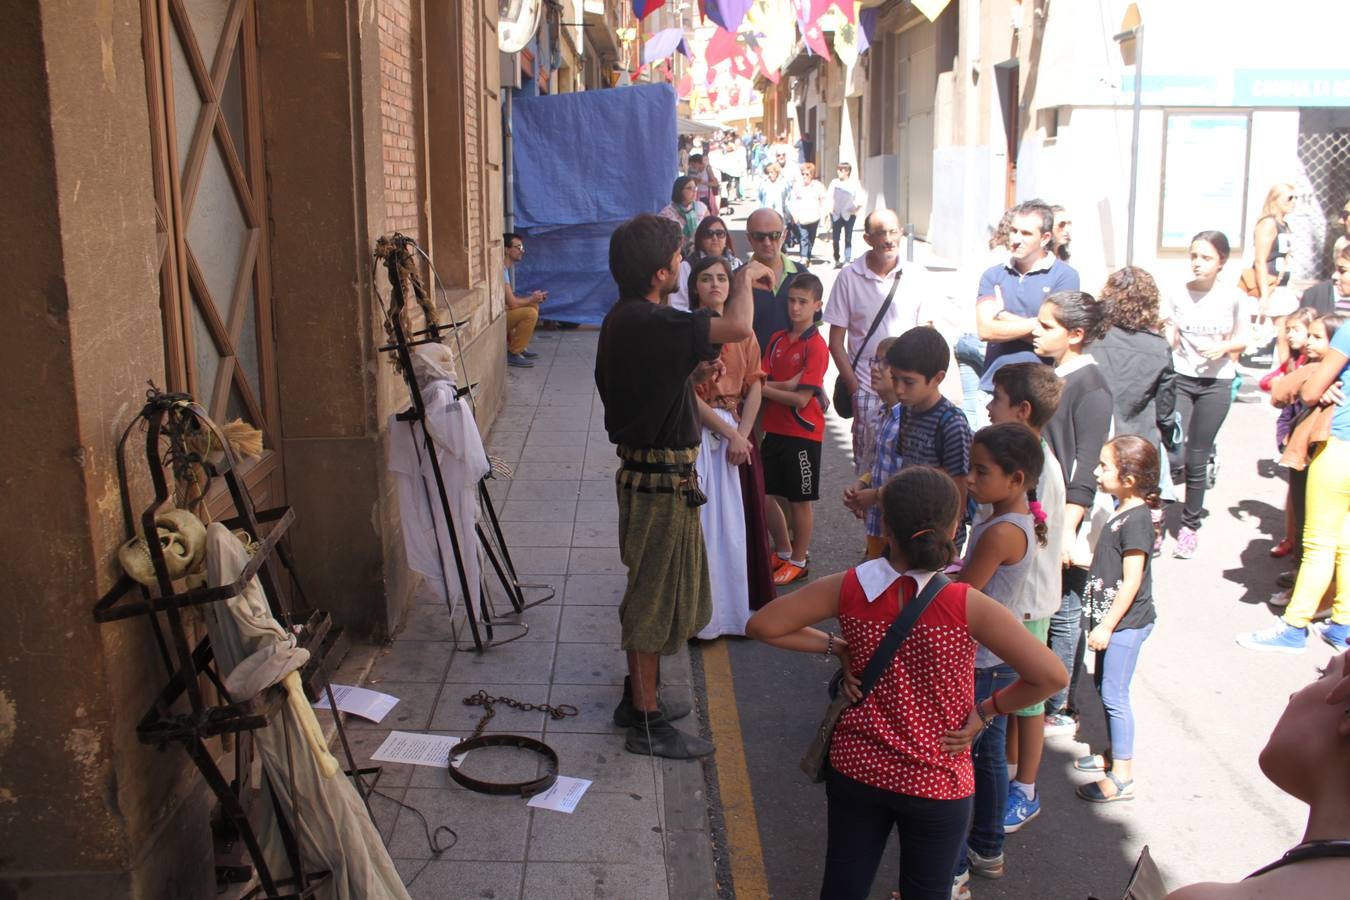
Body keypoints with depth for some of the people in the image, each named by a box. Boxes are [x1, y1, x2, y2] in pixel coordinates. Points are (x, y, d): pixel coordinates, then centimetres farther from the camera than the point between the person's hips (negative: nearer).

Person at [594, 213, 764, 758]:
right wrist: (744, 279, -12)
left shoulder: (621, 320, 9)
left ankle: (638, 697, 34)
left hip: (642, 472, 10)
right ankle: (647, 723, 13)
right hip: (664, 481, -10)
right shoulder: (650, 323, -23)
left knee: (647, 593, 20)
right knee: (656, 597, 1)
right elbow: (737, 328, -32)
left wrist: (689, 376, 8)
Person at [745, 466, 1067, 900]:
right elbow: (1050, 676, -24)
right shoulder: (968, 607, -22)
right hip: (936, 784, -2)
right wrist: (987, 711, -10)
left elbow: (761, 626, -9)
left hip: (855, 769, 2)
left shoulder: (848, 589, -15)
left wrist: (835, 646, -2)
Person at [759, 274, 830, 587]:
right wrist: (787, 385, -17)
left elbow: (801, 399, -18)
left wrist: (764, 388, -11)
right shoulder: (777, 340, 7)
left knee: (800, 499, 5)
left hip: (803, 432, -7)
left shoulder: (816, 347, -13)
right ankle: (782, 553, 31)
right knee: (770, 494, 14)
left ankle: (799, 561, 18)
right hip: (774, 428, 7)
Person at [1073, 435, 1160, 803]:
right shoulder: (1122, 511, 7)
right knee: (1104, 685, 20)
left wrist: (1107, 626, -19)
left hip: (1125, 623, -10)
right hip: (1110, 619, 10)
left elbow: (1132, 581, -22)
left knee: (1114, 694, -4)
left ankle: (1122, 777, 5)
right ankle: (1114, 752, 36)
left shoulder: (1136, 519, -21)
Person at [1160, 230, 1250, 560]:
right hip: (1180, 379, 0)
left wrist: (1223, 348, -13)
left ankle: (1190, 526, 20)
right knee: (1174, 457, -11)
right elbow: (1169, 342, 5)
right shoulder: (1176, 295, -1)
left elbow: (1241, 340, 6)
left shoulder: (1234, 297, -3)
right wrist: (1166, 331, -16)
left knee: (1196, 461, 4)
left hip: (1216, 384, 0)